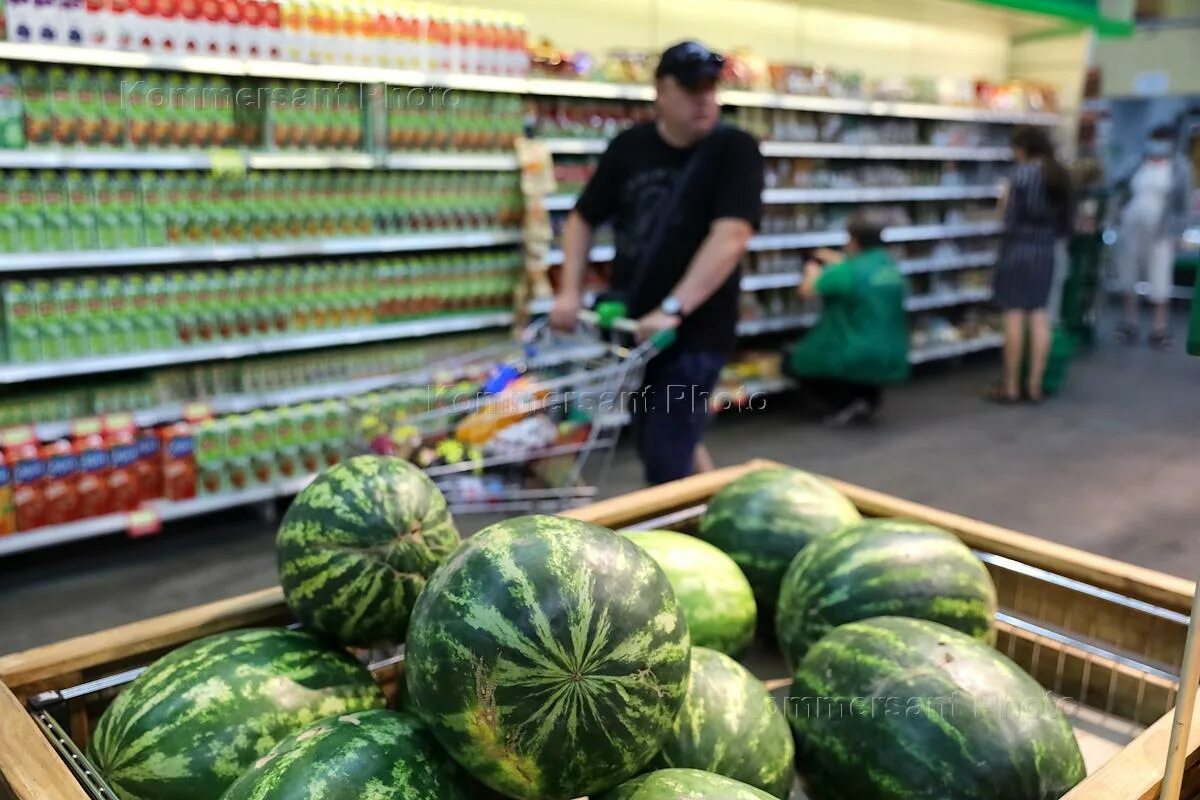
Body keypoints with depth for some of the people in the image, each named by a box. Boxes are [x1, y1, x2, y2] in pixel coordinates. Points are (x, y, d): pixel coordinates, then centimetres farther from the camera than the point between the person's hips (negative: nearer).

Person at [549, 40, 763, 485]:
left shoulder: (734, 150, -11)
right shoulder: (629, 147, 4)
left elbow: (730, 237, -23)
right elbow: (583, 219, 11)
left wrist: (672, 309, -31)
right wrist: (569, 291, -1)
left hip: (696, 332, -6)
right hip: (634, 327, 6)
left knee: (665, 457, -6)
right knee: (675, 442, 20)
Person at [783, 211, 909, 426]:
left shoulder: (848, 271, -17)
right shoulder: (889, 264, 4)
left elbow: (807, 290, -9)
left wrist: (813, 272, 11)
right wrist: (839, 262, 28)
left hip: (858, 360, -7)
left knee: (795, 361, 13)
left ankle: (849, 402, -2)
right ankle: (870, 395, 17)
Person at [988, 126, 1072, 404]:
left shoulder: (1023, 172, -11)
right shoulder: (1061, 175, 10)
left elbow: (1011, 216, -14)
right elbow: (1064, 220, 12)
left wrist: (1005, 202, 5)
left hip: (1018, 246, -6)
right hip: (1046, 250, 6)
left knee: (1014, 316, -2)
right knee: (1040, 317, 7)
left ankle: (1011, 387, 2)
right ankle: (1034, 386, 10)